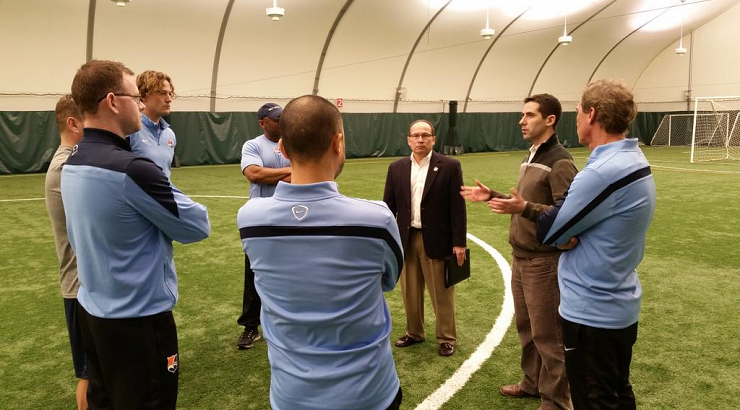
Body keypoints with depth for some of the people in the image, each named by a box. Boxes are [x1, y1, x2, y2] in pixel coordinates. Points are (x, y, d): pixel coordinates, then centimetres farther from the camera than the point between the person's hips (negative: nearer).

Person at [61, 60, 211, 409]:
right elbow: (198, 227, -15)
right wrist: (173, 204, 5)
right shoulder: (131, 168, -25)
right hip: (137, 318, -8)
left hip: (92, 311, 8)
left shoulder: (72, 163, 3)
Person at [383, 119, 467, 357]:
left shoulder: (449, 166, -6)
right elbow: (389, 206, 5)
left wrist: (459, 242, -10)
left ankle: (447, 338, 23)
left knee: (442, 293, 8)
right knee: (410, 292, 15)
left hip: (437, 240, -3)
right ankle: (414, 333, 33)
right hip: (406, 239, 4)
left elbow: (457, 207, -7)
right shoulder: (397, 168, 4)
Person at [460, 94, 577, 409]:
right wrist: (491, 196, 11)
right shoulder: (531, 156, 12)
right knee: (526, 326, 19)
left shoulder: (560, 162, -16)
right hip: (520, 256, 9)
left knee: (547, 334, 2)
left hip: (544, 260, -9)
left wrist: (524, 208, -33)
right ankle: (533, 382, 36)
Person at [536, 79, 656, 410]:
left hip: (592, 313, -9)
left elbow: (548, 233, -19)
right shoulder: (634, 161, 5)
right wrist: (569, 232, -11)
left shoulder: (603, 172, -26)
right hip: (621, 307, 9)